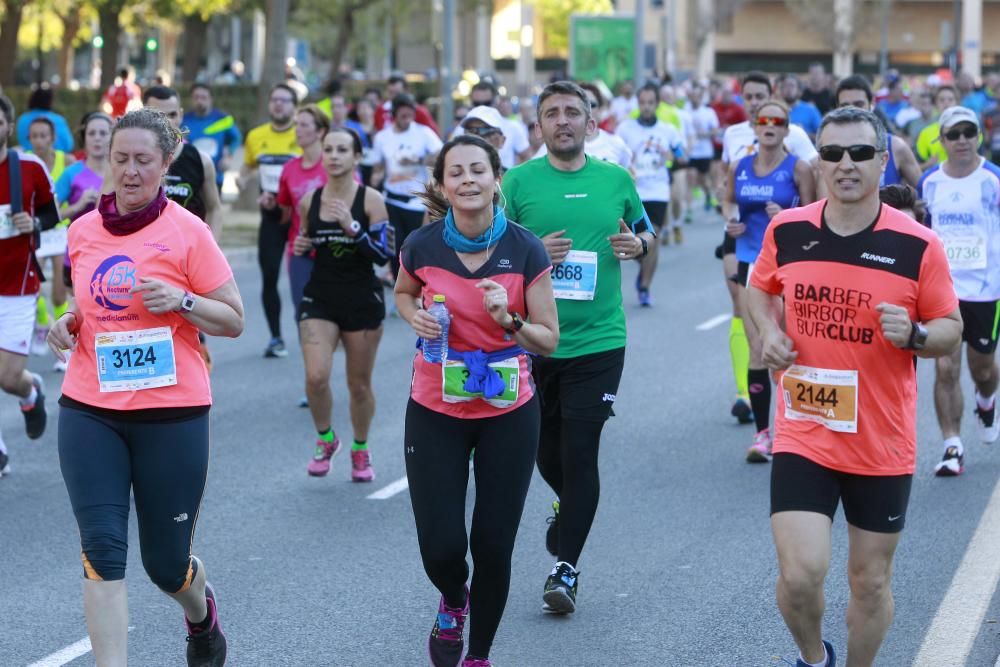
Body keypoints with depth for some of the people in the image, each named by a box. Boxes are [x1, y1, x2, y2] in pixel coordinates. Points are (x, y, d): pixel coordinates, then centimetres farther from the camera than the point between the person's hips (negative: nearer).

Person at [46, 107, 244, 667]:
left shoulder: (188, 231, -7)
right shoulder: (83, 231, 6)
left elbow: (235, 320, -3)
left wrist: (181, 300, -20)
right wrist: (69, 324, 2)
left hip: (172, 414, -3)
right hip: (90, 410, 3)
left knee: (167, 562, 9)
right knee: (102, 548, -10)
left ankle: (202, 615, 44)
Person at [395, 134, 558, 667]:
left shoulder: (525, 249, -11)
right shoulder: (421, 246, -9)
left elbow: (548, 339, -5)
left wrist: (509, 321, -24)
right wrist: (416, 317, -7)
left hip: (508, 412, 0)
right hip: (435, 410, 0)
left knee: (493, 545, 2)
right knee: (441, 547, -5)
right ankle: (453, 601, 33)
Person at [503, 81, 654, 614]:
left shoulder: (616, 180, 4)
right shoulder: (519, 180, -1)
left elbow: (646, 231, 18)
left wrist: (639, 244, -5)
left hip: (596, 342, -1)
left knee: (580, 454, -7)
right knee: (546, 451, 14)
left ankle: (566, 568, 5)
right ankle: (570, 505, 48)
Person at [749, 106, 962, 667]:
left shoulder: (918, 246, -9)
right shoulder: (787, 231, -2)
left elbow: (952, 328, 0)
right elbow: (761, 288, 18)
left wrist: (915, 335, -22)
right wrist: (769, 332, -2)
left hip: (883, 446, 0)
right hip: (803, 436, 0)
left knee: (871, 582, 11)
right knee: (800, 574, -11)